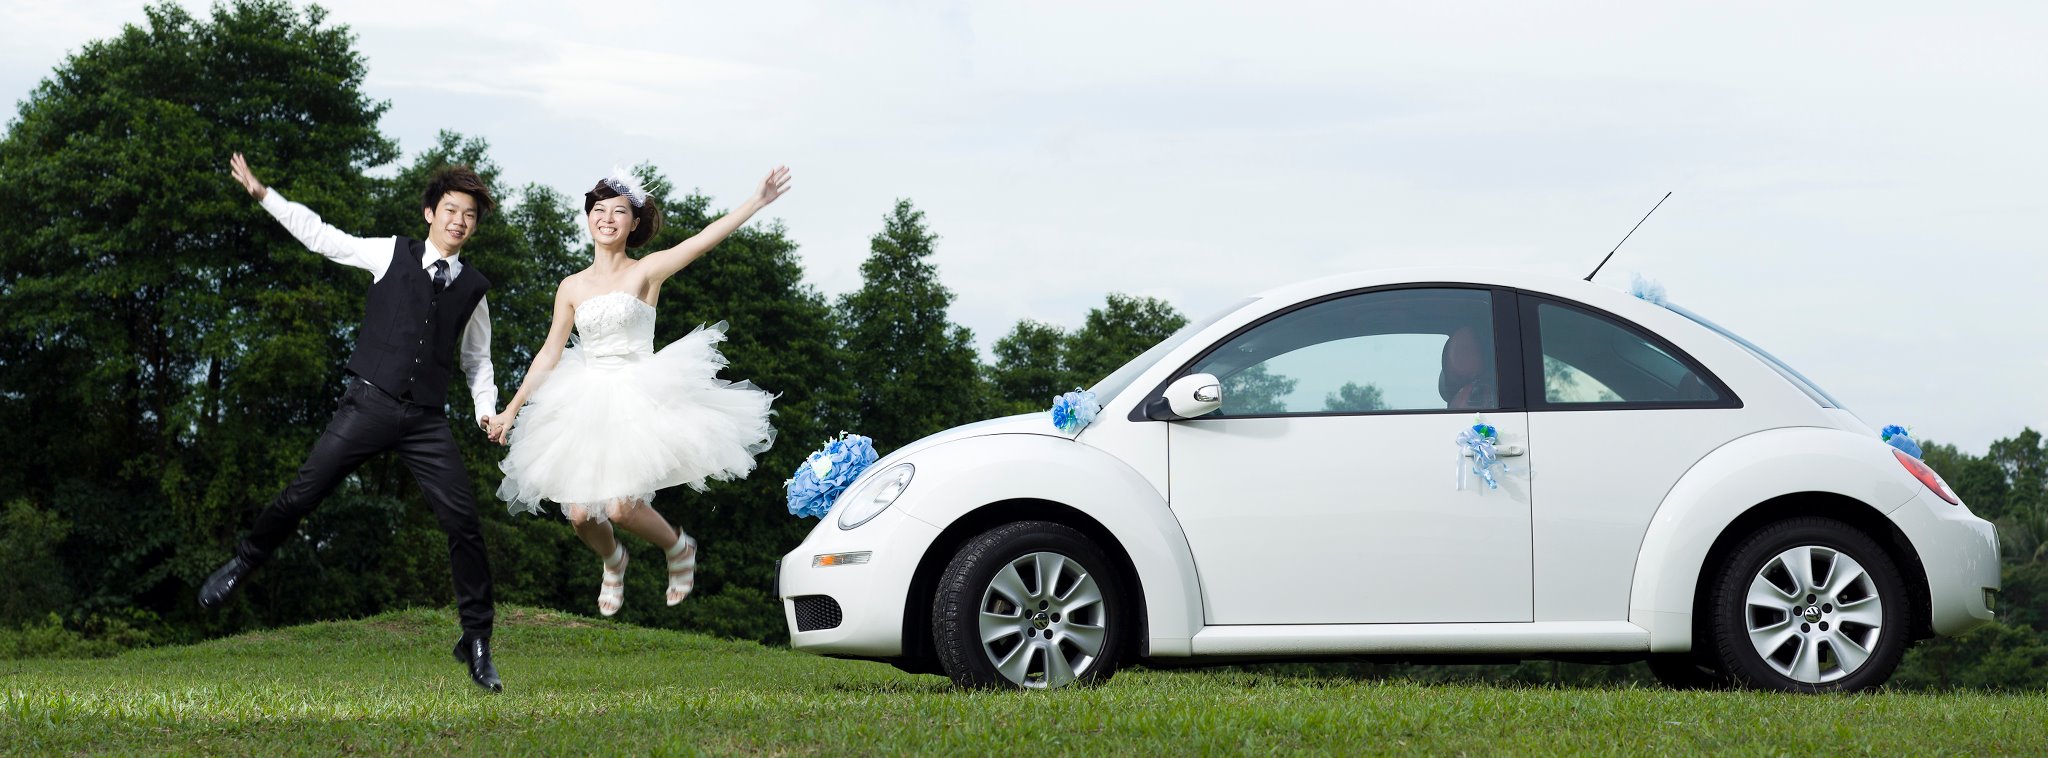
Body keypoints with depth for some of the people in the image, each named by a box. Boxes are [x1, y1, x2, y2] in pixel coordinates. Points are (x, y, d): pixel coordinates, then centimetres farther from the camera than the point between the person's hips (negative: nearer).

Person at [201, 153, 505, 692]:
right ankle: (240, 566, 23)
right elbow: (320, 237, 7)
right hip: (369, 404, -2)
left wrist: (487, 408, 4)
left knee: (463, 521, -7)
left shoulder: (474, 288, 11)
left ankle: (477, 642, 2)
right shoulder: (391, 254, 5)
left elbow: (476, 358, 21)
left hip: (426, 421, 2)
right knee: (303, 494, -4)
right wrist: (262, 194, 3)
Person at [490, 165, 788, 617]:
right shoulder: (572, 287, 10)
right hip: (587, 405, 4)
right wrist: (511, 410, 12)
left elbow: (705, 239, -12)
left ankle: (678, 548, 14)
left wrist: (758, 201, -22)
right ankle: (612, 563, 29)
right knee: (580, 513, -6)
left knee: (621, 507, -18)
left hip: (637, 401, -4)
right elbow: (549, 353, 15)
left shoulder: (647, 271, 0)